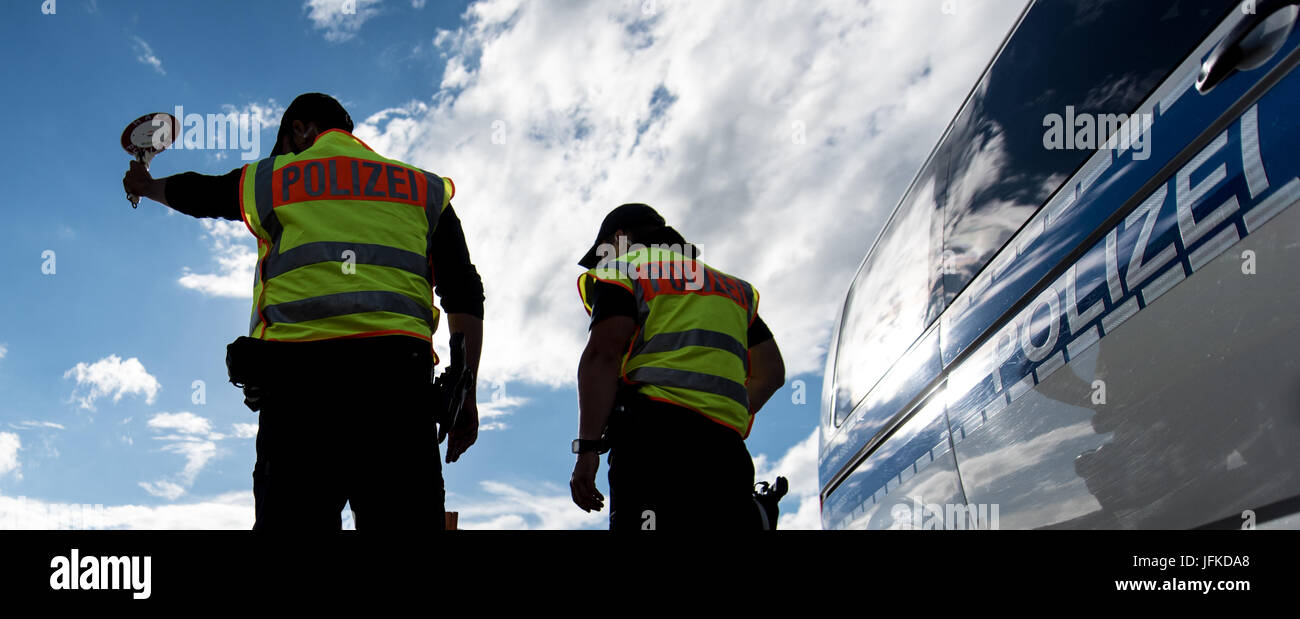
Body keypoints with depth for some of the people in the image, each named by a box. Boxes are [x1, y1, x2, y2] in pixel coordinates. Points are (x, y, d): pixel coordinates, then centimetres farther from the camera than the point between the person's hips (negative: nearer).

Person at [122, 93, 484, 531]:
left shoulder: (268, 178, 20)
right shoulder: (425, 188, 21)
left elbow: (195, 191, 41)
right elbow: (464, 294, 12)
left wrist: (146, 186, 63)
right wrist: (465, 392, 11)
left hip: (297, 367, 0)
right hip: (395, 361, 1)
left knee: (294, 519, -2)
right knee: (404, 519, -7)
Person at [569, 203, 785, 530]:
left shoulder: (622, 269, 13)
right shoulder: (733, 286, 33)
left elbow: (604, 353, -4)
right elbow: (771, 370, 26)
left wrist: (587, 447, -10)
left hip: (656, 430, -6)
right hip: (725, 447, 6)